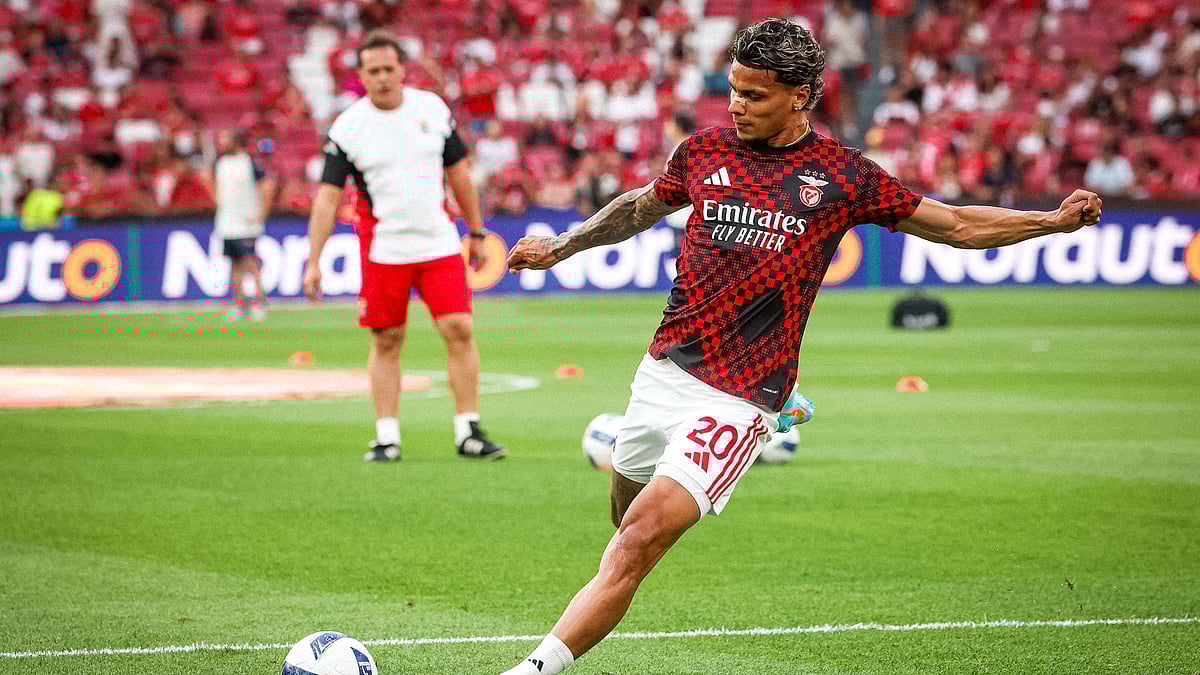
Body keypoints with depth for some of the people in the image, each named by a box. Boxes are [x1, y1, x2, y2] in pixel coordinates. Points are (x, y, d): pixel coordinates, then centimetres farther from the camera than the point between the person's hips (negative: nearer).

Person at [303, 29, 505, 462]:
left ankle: (469, 432, 0)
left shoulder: (432, 109, 2)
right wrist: (314, 261, -11)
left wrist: (476, 233, 15)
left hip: (439, 244, 2)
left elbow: (458, 172, 12)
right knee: (386, 341, 2)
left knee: (459, 330, -7)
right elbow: (327, 196, -5)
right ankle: (387, 437, 11)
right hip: (382, 248, -1)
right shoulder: (347, 127, -5)